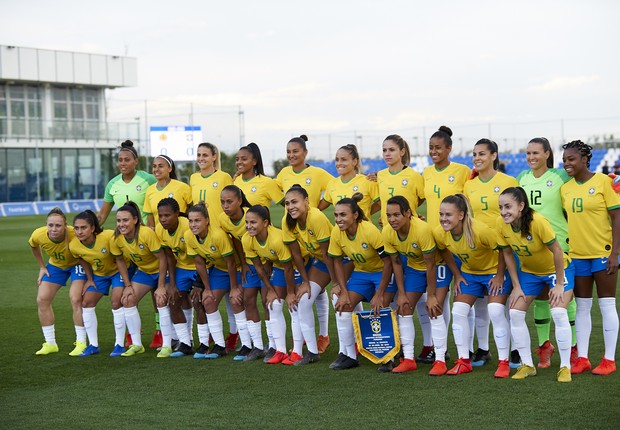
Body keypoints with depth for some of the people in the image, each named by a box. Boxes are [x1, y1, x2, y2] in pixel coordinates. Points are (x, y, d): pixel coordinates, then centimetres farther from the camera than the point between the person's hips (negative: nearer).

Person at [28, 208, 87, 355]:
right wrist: (42, 267, 2)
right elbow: (33, 246, 0)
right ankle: (50, 343, 8)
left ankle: (81, 343, -7)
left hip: (76, 264, -4)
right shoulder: (38, 235, -27)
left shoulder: (75, 235, -39)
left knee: (76, 299, -19)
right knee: (42, 300, -3)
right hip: (55, 265, 4)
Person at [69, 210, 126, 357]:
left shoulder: (109, 237, -36)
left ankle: (119, 344, -6)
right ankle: (93, 345, 9)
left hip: (117, 270, -5)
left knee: (116, 302, -17)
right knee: (86, 303, -1)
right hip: (98, 274, 5)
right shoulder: (74, 246, -22)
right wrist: (89, 279, 3)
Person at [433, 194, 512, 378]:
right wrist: (457, 275, 2)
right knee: (458, 312, -3)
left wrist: (499, 276, -17)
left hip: (494, 272, -5)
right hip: (468, 273, 6)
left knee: (496, 313, -16)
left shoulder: (480, 231, -36)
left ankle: (504, 362, -5)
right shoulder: (439, 233, -18)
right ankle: (463, 361, 7)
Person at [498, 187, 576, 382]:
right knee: (515, 313, -5)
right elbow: (508, 254, -4)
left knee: (558, 313, -20)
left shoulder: (538, 221, -33)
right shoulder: (501, 224, -18)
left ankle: (565, 367, -6)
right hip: (528, 271, 5)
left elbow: (557, 251, -24)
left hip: (557, 269, -5)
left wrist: (559, 285, -18)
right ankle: (527, 365, 8)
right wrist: (516, 286, -4)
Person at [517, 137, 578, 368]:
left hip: (559, 245, -4)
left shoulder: (560, 176, -5)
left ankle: (573, 347, 12)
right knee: (539, 297, 9)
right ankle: (544, 345, 19)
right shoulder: (522, 178, 8)